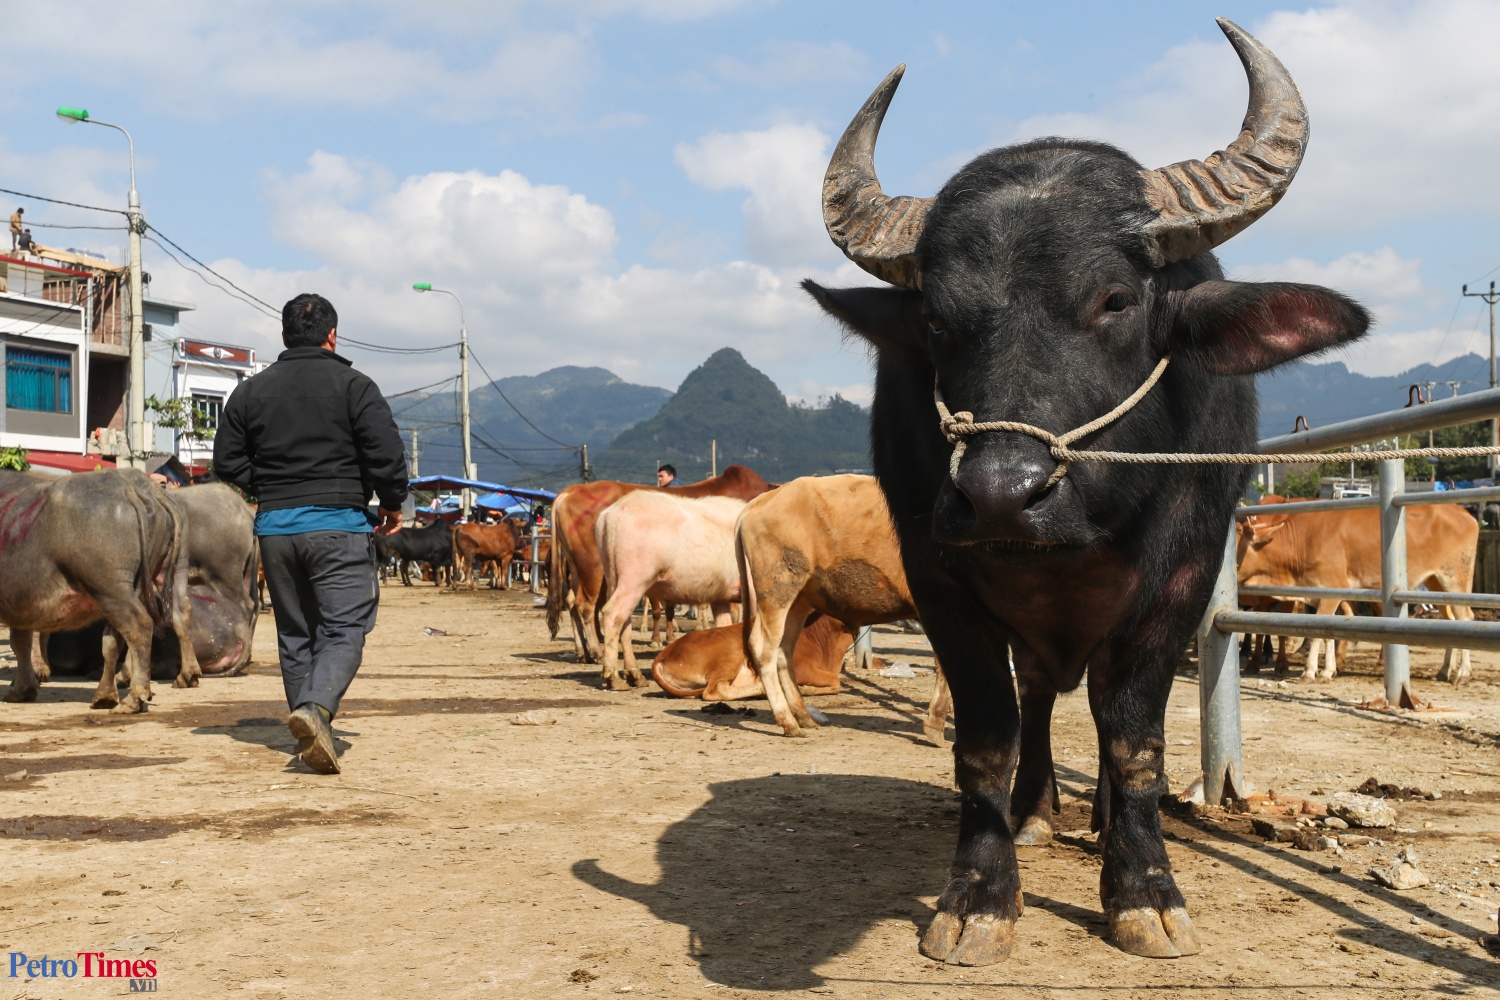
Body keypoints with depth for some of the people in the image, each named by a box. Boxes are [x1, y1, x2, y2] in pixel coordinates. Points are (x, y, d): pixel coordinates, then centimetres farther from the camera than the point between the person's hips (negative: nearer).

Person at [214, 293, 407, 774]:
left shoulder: (251, 391, 10)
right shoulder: (353, 385, -3)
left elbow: (228, 463, 10)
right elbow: (387, 454, -9)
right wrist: (392, 504, 6)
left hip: (274, 526, 4)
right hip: (339, 525, -4)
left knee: (294, 634, 14)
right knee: (345, 628, -4)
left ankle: (312, 737, 17)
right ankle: (315, 708, -27)